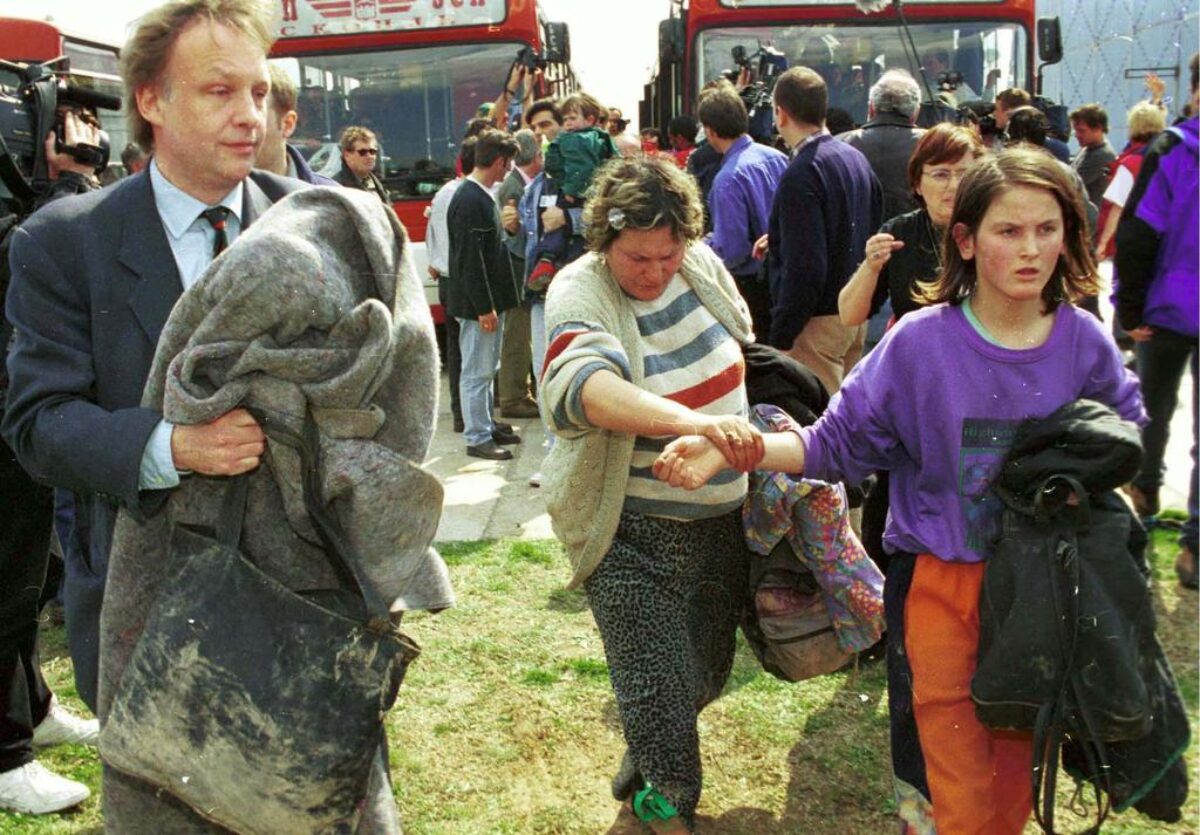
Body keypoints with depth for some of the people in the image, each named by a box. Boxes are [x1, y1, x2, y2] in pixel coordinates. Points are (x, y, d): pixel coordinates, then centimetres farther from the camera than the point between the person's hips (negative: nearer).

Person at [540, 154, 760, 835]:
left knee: (708, 672, 18)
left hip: (721, 515, 6)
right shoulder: (581, 294, -20)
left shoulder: (702, 265, -3)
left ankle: (643, 758, 47)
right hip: (632, 529, -6)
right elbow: (590, 385, -41)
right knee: (658, 686, -3)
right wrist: (694, 421, -55)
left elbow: (743, 347, 16)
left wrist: (751, 429, 10)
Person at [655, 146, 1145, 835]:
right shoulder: (922, 341, -13)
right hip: (941, 583, -2)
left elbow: (1128, 436, 11)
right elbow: (840, 441, -10)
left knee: (1017, 776, 19)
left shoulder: (1083, 341, -6)